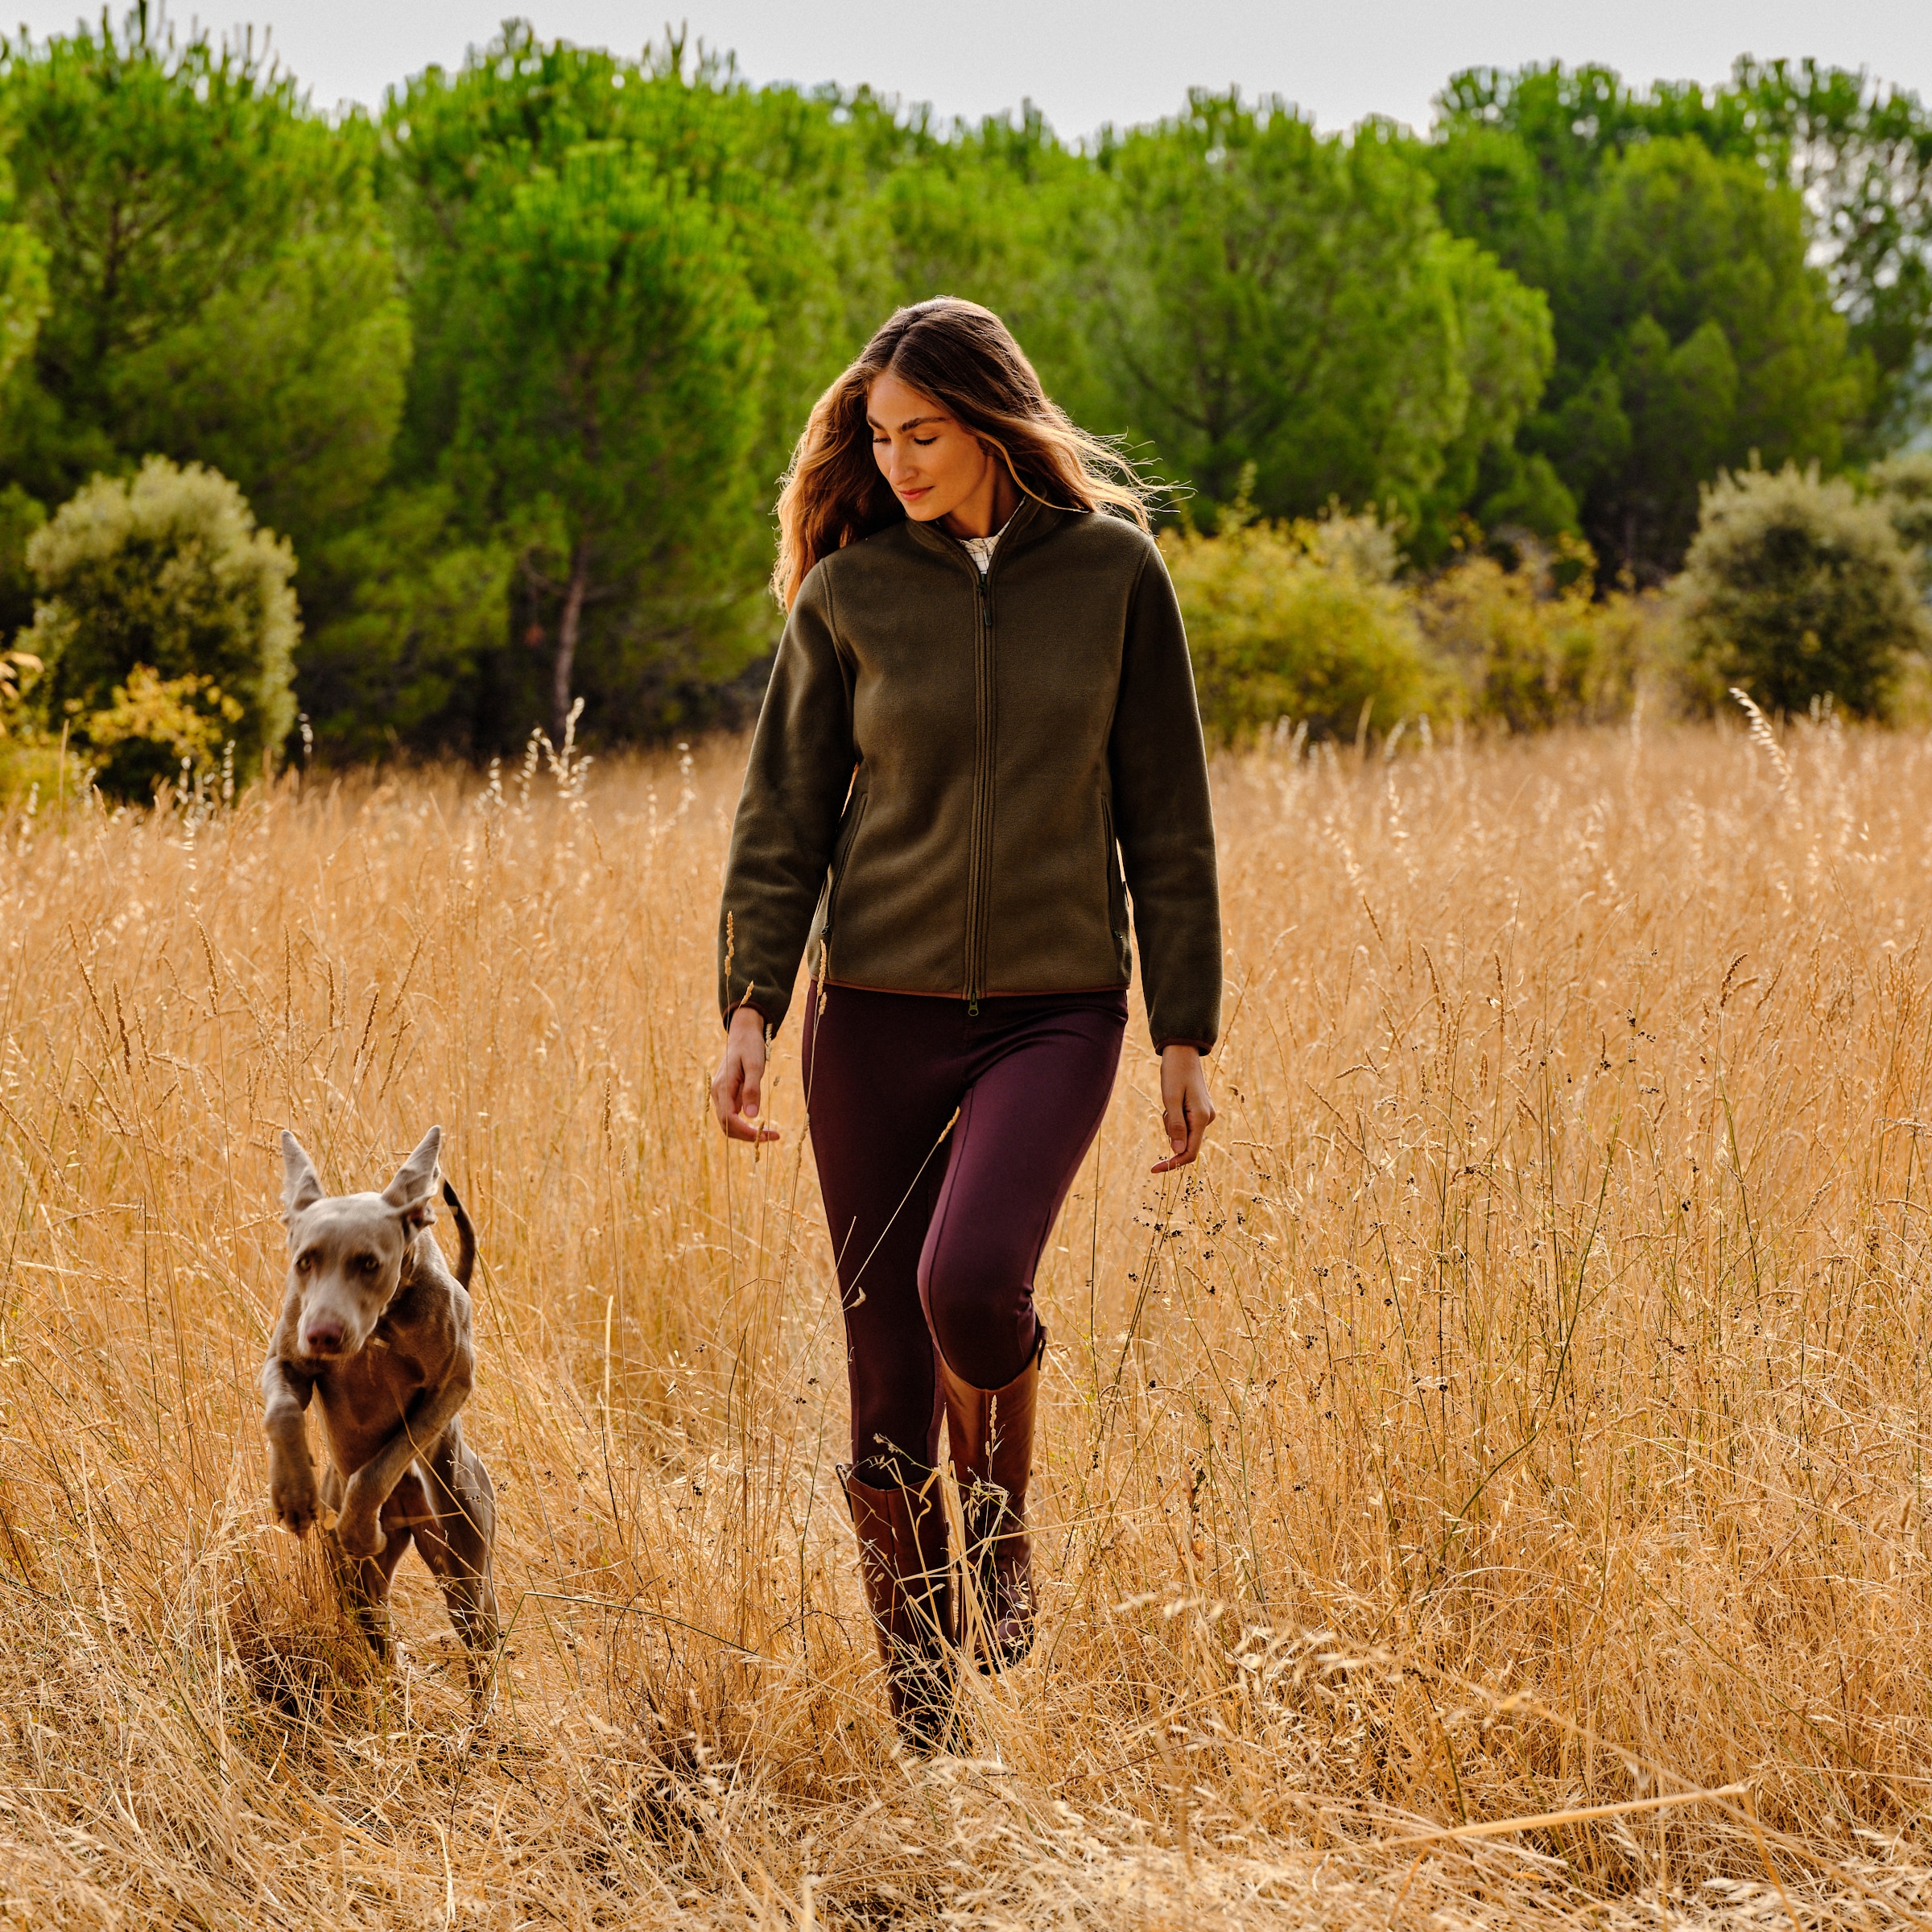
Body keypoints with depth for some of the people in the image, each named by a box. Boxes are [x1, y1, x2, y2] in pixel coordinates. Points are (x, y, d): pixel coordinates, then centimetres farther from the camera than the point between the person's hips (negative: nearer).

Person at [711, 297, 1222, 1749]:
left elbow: (1166, 817, 2)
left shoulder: (1113, 572, -1)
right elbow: (784, 813, 3)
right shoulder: (850, 591, 1)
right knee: (888, 1368, 2)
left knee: (970, 1277, -27)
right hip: (877, 1013, 2)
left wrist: (1186, 1033, 0)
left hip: (1055, 1011, -2)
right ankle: (922, 1728, 14)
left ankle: (1006, 1525, 5)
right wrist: (751, 1004, -10)